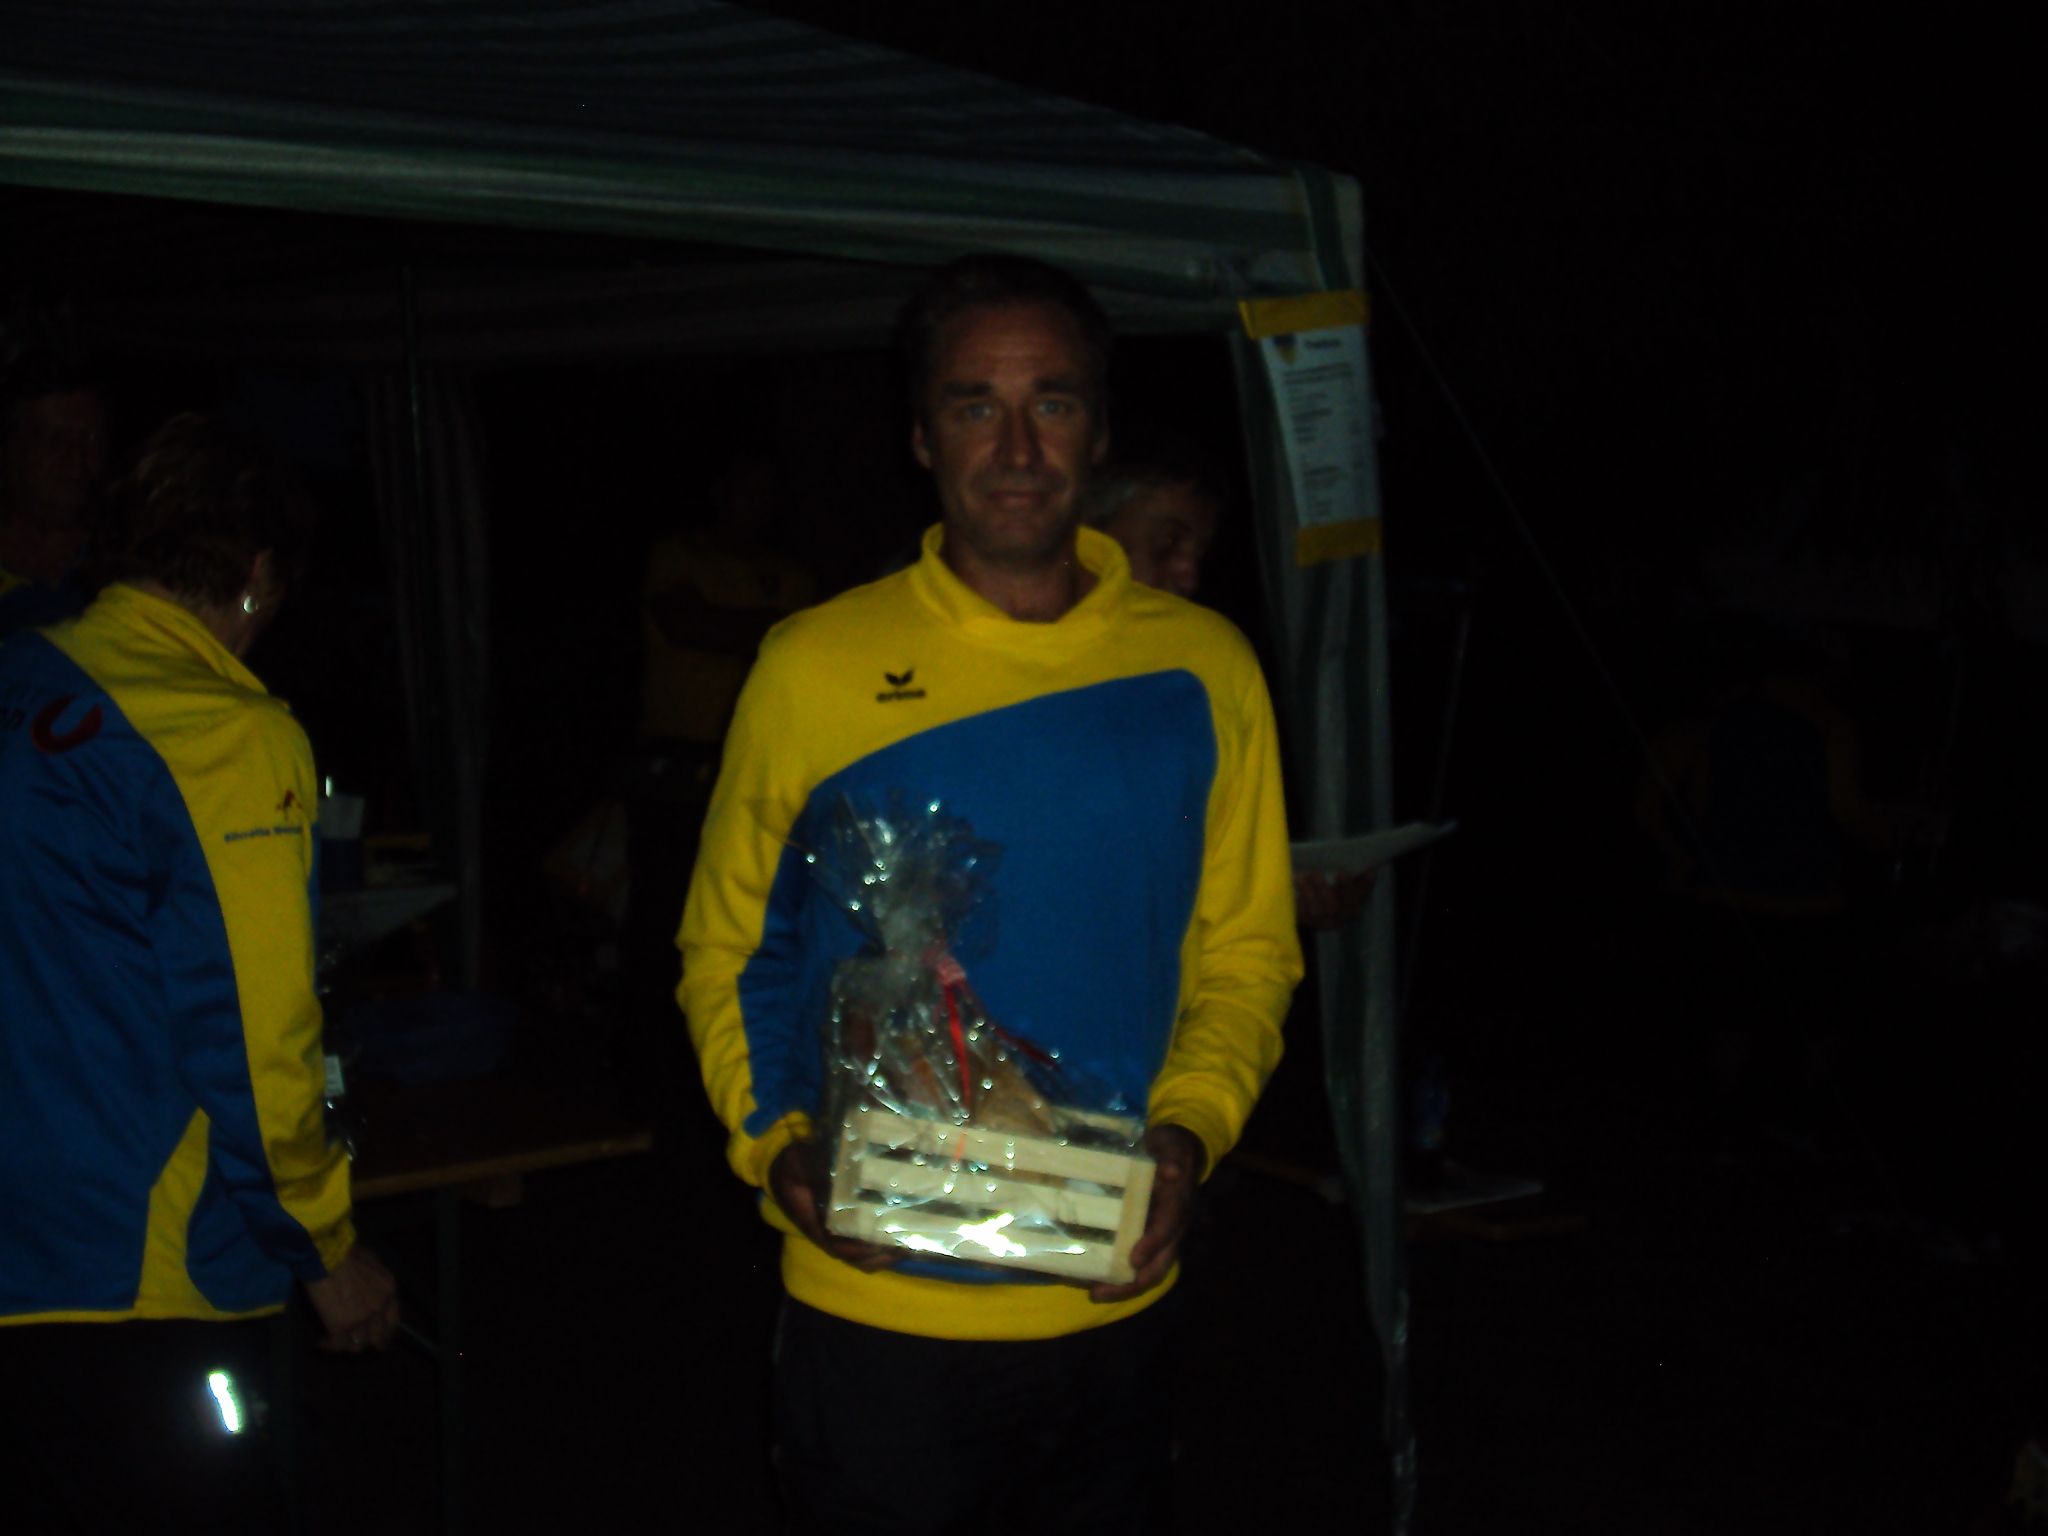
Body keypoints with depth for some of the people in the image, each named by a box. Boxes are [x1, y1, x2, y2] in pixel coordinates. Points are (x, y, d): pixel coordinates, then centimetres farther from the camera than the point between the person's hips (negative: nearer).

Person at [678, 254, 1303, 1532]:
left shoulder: (1202, 670, -1)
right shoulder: (817, 669, -6)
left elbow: (1247, 949, 5)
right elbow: (727, 950, 3)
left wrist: (1191, 1128, -12)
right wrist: (775, 1141, -13)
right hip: (877, 1309, -2)